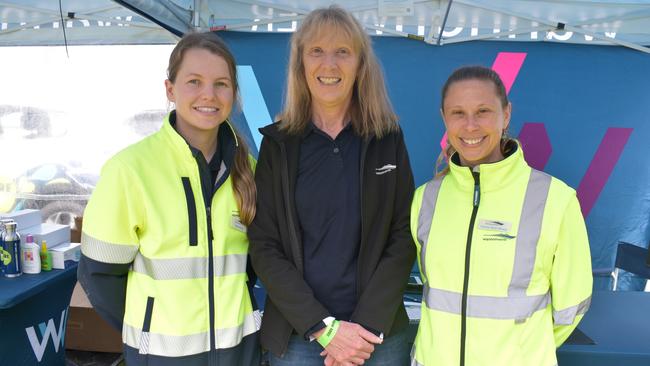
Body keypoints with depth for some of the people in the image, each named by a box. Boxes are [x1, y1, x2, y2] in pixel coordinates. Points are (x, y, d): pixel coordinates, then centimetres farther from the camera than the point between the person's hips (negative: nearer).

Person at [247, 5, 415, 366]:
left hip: (380, 332, 1)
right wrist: (324, 327, -13)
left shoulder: (388, 139, -1)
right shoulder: (278, 142, -3)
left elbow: (403, 238, -3)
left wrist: (368, 325, -12)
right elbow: (264, 246, -6)